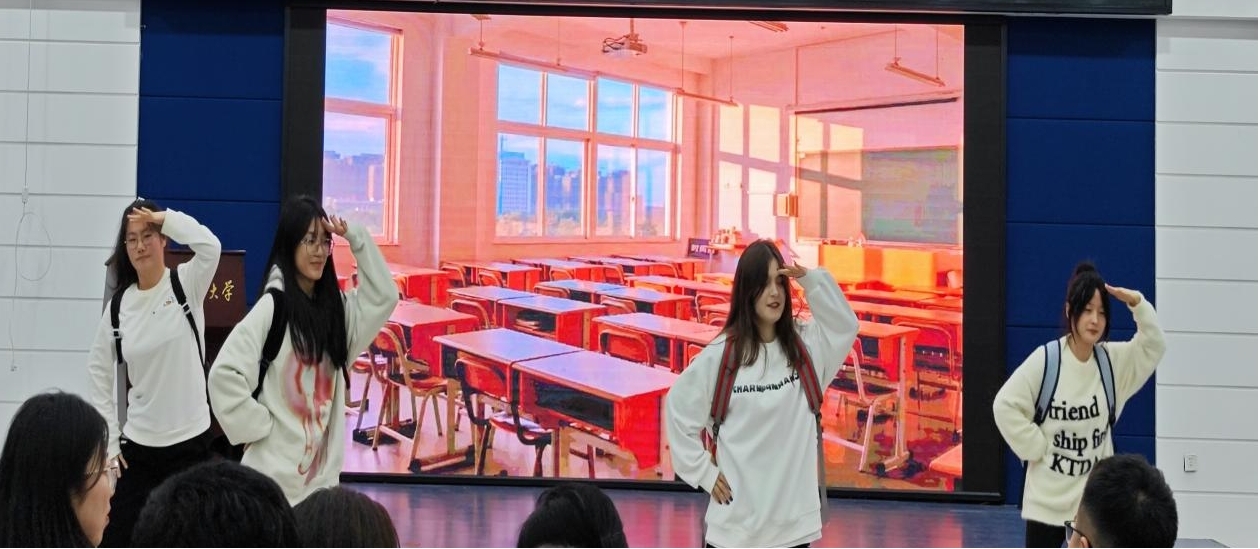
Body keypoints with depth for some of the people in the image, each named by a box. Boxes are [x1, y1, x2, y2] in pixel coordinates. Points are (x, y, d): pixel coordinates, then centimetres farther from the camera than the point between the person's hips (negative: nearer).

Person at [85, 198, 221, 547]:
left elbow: (210, 247, -27)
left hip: (190, 440, -3)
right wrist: (109, 438, 5)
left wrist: (164, 217, -19)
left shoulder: (186, 284, -6)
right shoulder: (119, 304, 3)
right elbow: (99, 369, 10)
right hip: (137, 444, 3)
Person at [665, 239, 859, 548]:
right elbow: (679, 408, 1)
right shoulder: (720, 354, -6)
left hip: (792, 519, 3)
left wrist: (811, 279, -15)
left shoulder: (804, 344, 4)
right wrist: (703, 472, -1)